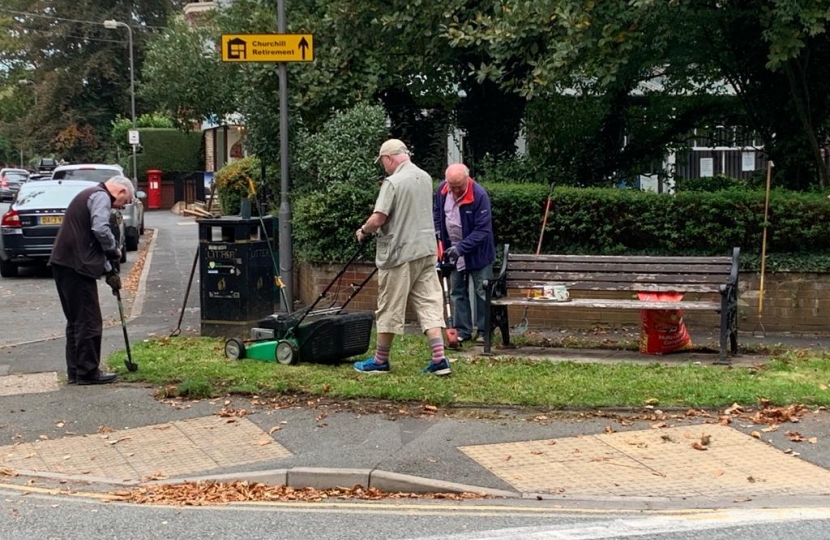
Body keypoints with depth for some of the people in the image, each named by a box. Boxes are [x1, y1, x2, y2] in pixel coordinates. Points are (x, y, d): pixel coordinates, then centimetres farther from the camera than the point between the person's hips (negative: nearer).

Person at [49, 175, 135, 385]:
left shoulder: (90, 195, 26)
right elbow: (100, 229, -22)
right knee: (89, 321, -4)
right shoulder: (101, 196, -6)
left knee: (76, 320, 15)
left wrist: (109, 271, 27)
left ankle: (75, 370, 19)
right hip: (76, 265, -10)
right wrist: (114, 251, -5)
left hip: (63, 264, 10)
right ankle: (87, 371, 0)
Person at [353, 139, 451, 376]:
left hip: (400, 253, -7)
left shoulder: (393, 182, -15)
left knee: (390, 309, 3)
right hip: (426, 250, 7)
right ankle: (439, 359, -4)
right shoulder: (425, 178, 10)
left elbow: (378, 218, -20)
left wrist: (364, 231, 0)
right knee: (429, 304, 4)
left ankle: (380, 361, 14)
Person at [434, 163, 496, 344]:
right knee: (457, 292, 10)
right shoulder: (442, 190, -8)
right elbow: (436, 211, 14)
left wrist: (461, 248, -31)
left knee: (482, 292, 2)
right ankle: (462, 331, 18)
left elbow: (483, 230, -26)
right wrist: (438, 232, 0)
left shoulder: (479, 195, -26)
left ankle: (484, 331, 10)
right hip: (452, 250, 6)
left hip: (477, 252, -6)